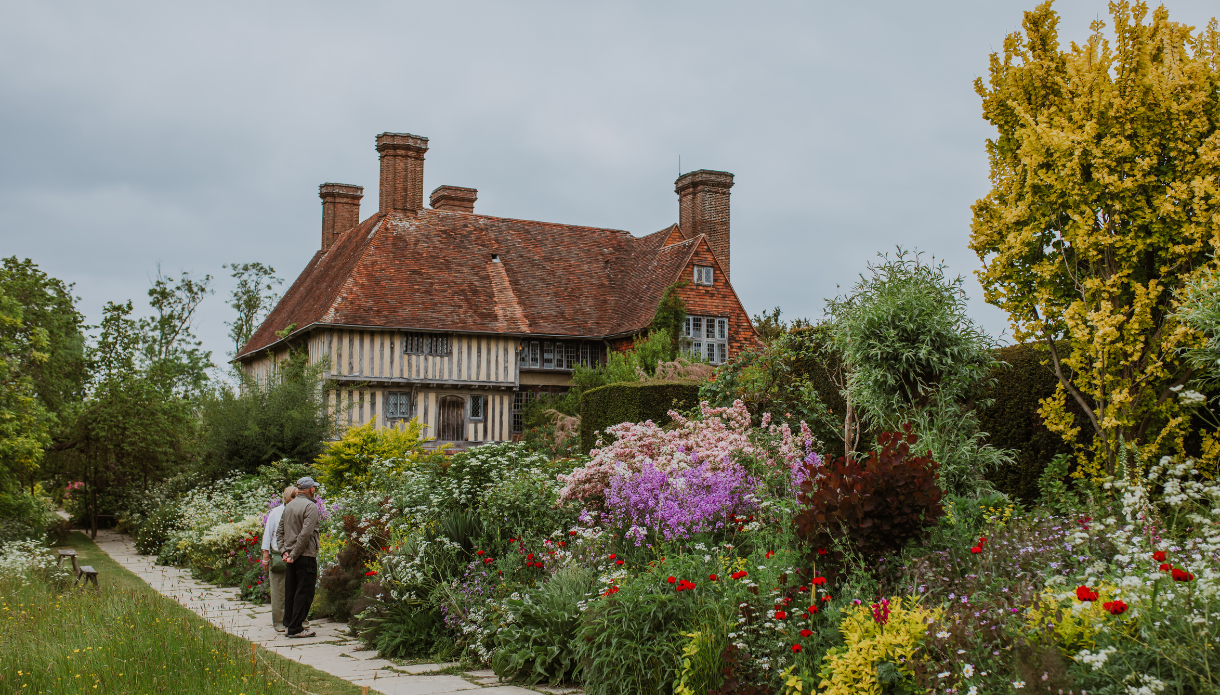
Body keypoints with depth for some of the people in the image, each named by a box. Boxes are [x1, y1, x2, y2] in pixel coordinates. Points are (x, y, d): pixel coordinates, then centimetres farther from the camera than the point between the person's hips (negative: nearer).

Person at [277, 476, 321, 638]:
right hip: (306, 556, -8)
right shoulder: (310, 506, -12)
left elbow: (280, 531, 13)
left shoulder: (289, 506, 12)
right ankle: (295, 628, -5)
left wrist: (284, 551, 6)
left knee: (291, 590, 15)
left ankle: (288, 623, 24)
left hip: (292, 557, 8)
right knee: (304, 592, -4)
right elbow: (305, 533, -20)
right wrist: (294, 555, -14)